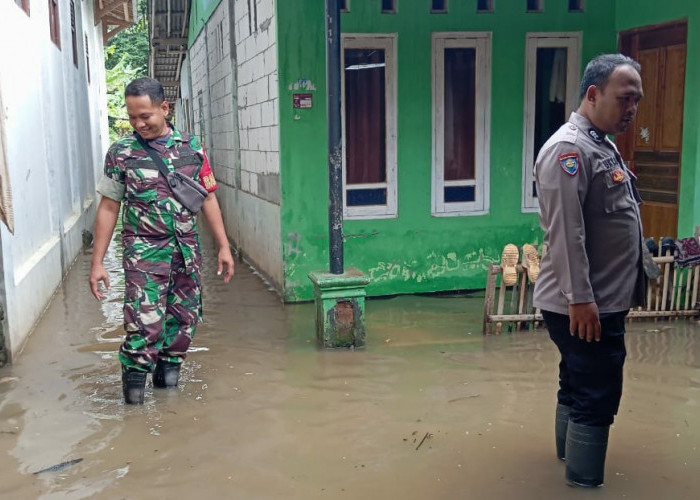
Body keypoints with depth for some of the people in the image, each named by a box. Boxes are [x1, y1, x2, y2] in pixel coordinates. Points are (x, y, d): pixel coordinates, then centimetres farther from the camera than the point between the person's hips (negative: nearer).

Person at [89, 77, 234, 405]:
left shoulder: (192, 148, 4)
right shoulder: (120, 153, -1)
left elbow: (208, 199, 9)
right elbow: (108, 208, 1)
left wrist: (223, 246, 6)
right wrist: (97, 263, -1)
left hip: (187, 249, 3)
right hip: (144, 251, -3)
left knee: (185, 317, 8)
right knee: (145, 322, -11)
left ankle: (168, 367, 28)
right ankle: (134, 377, 11)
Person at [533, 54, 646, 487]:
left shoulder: (603, 146, 15)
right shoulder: (570, 148, -18)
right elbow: (565, 233, -24)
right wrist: (580, 299, -25)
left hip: (603, 301, 10)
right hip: (583, 305, -10)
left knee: (580, 386, 20)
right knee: (597, 395, -3)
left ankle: (572, 455, 36)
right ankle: (585, 481, 8)